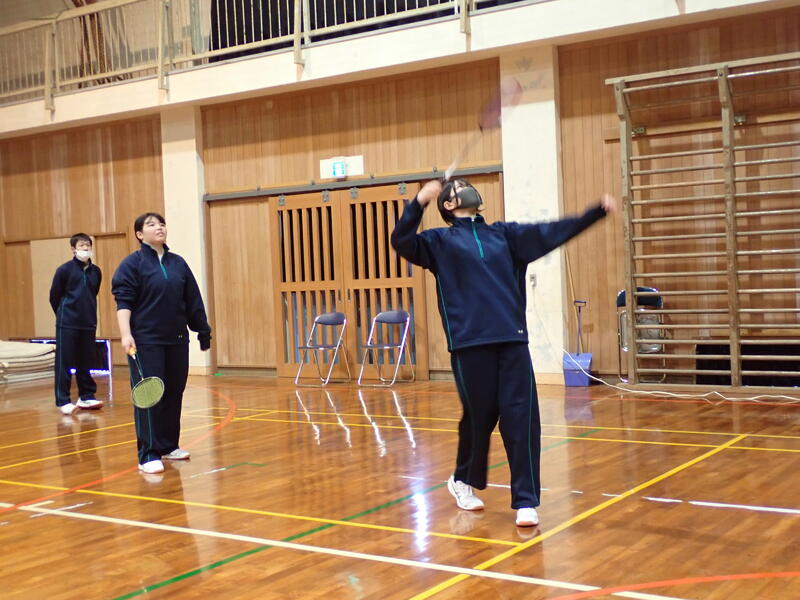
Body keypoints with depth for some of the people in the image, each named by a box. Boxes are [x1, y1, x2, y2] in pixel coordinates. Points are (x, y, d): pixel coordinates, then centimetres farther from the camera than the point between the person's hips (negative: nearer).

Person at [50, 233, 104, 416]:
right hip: (67, 325, -4)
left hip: (89, 324, 4)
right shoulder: (64, 270, -6)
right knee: (64, 363, -1)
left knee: (86, 362, 10)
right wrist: (64, 315, 8)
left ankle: (86, 397, 20)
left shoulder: (96, 271, 6)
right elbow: (54, 297, 1)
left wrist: (89, 315, 13)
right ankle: (63, 401, 3)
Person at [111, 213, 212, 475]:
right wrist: (125, 334, -20)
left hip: (176, 340, 5)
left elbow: (193, 301, 15)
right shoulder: (132, 263, -2)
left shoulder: (178, 264, 12)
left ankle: (168, 445, 23)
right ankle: (148, 455, -3)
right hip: (146, 342, -5)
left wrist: (202, 329, 15)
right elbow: (123, 301, -9)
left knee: (173, 394, 10)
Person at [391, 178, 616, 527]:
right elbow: (401, 242, -7)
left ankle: (525, 501, 4)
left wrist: (597, 211, 6)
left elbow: (554, 232, 14)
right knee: (478, 419, 6)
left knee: (522, 420, -3)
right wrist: (420, 201, -20)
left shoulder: (504, 234, 18)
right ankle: (463, 481, 32)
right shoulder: (440, 241, 9)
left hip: (512, 340, 3)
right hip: (470, 343, -3)